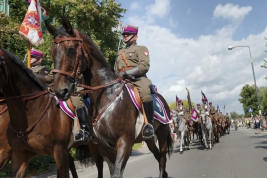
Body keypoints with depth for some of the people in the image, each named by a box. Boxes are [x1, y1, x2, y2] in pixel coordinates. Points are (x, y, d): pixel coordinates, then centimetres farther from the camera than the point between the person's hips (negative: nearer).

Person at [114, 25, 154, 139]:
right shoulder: (120, 52, 29)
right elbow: (115, 70, 24)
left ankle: (149, 124, -28)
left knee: (145, 93, -37)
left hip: (139, 79, -6)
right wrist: (121, 75, -1)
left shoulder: (141, 49, 12)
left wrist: (126, 72, -14)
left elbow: (144, 66, -5)